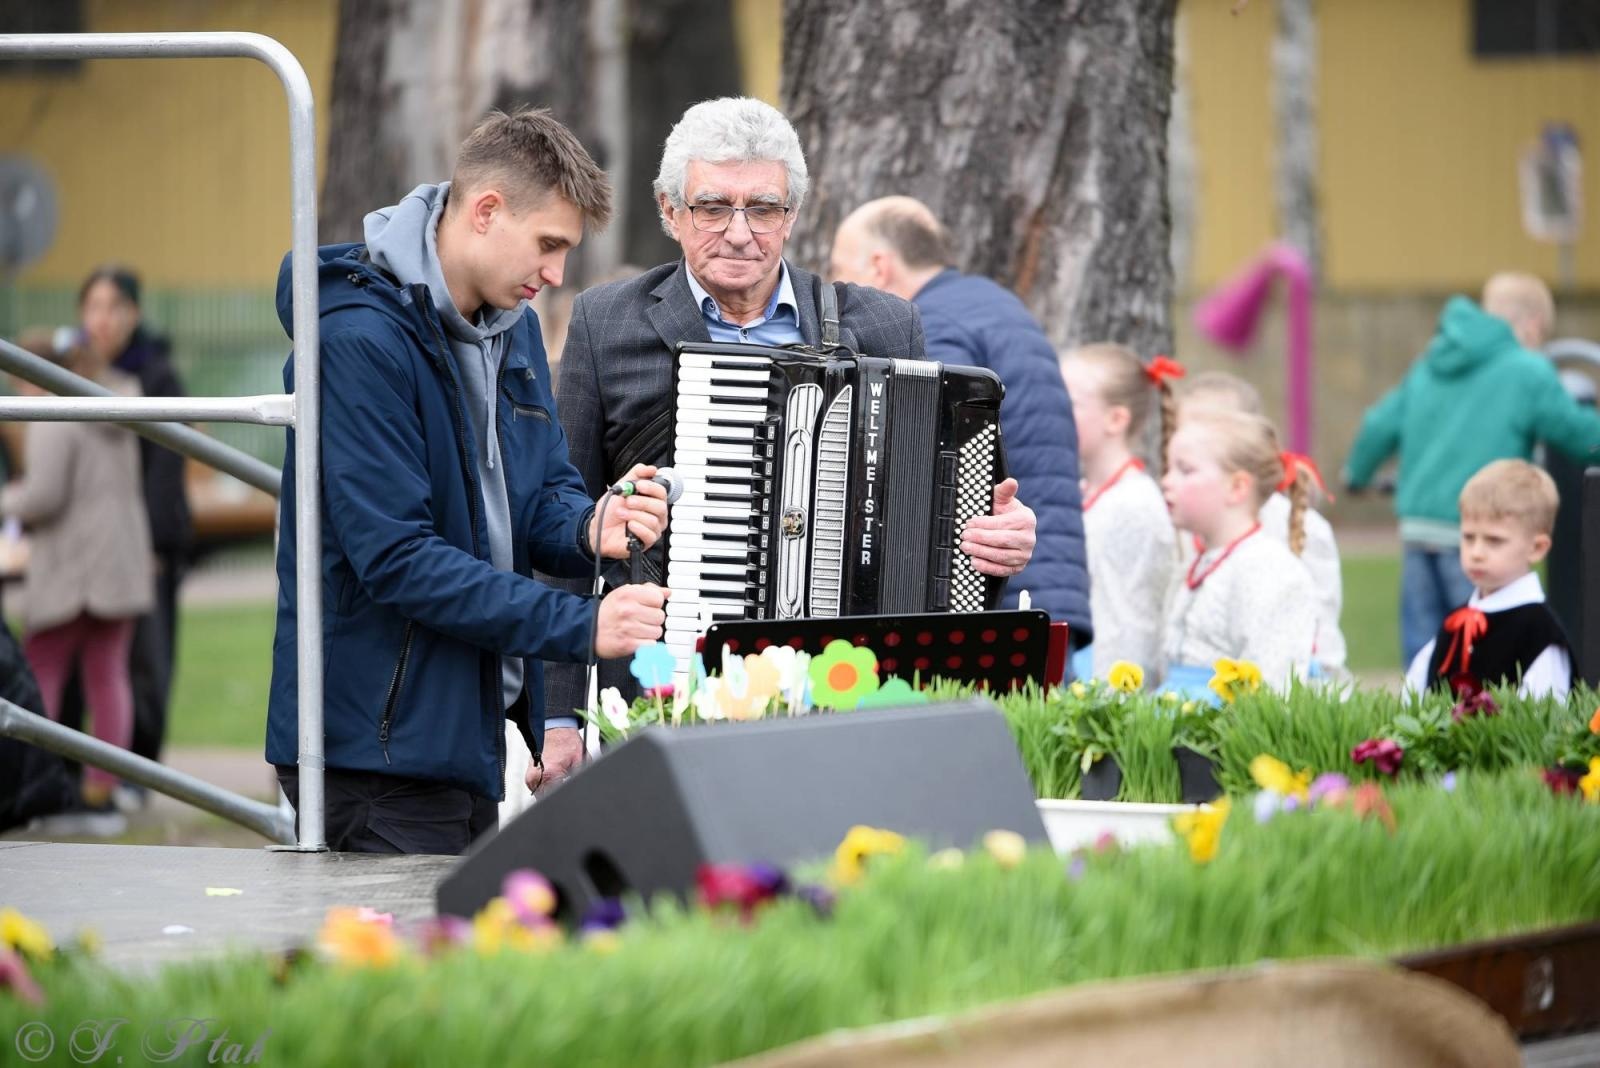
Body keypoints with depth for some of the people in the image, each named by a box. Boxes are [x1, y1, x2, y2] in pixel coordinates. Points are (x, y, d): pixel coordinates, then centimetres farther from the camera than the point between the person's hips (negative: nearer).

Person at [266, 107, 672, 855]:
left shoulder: (513, 325, 12)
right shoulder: (361, 338, -19)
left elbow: (541, 492, 17)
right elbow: (396, 558, -24)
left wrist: (590, 530, -9)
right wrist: (580, 626, -25)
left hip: (471, 733, 9)